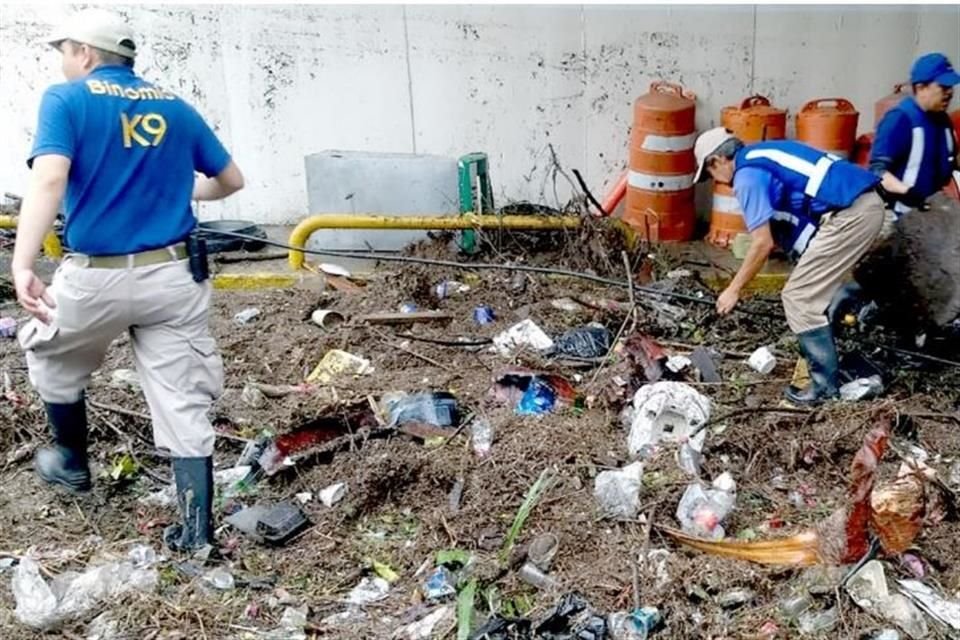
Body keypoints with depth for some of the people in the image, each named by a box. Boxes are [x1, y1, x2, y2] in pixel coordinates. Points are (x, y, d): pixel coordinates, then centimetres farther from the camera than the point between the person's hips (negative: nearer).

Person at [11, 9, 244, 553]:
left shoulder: (67, 99, -3)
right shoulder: (176, 107, 10)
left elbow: (49, 180, -21)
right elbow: (231, 180, 17)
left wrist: (22, 264, -30)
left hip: (96, 278, -3)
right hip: (174, 276, 3)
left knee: (54, 359, 28)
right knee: (184, 405, 6)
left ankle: (73, 462, 43)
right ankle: (197, 530, 8)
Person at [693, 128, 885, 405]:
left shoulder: (748, 175, -6)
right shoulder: (761, 155, 23)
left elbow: (763, 244, -10)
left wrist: (734, 290, 0)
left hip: (849, 214, -10)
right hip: (867, 204, 10)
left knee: (799, 297, -1)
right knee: (814, 294, 21)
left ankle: (825, 385, 2)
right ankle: (825, 364, 28)